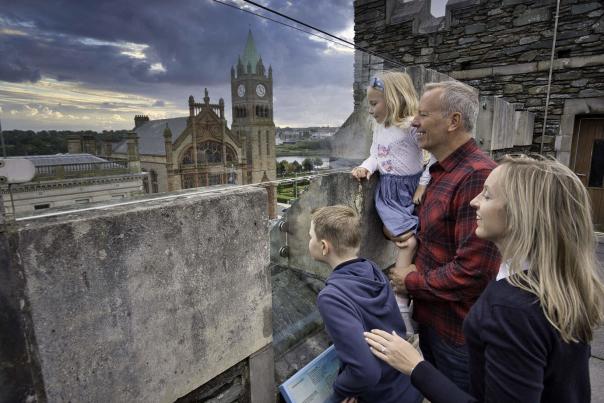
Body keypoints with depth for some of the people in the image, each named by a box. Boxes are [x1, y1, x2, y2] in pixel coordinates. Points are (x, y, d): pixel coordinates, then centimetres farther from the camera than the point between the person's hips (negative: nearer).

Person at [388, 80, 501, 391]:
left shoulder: (477, 176, -27)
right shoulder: (444, 170, 5)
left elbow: (473, 271, -30)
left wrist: (412, 281, -16)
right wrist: (418, 242, -1)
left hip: (458, 330, -8)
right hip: (431, 316, 8)